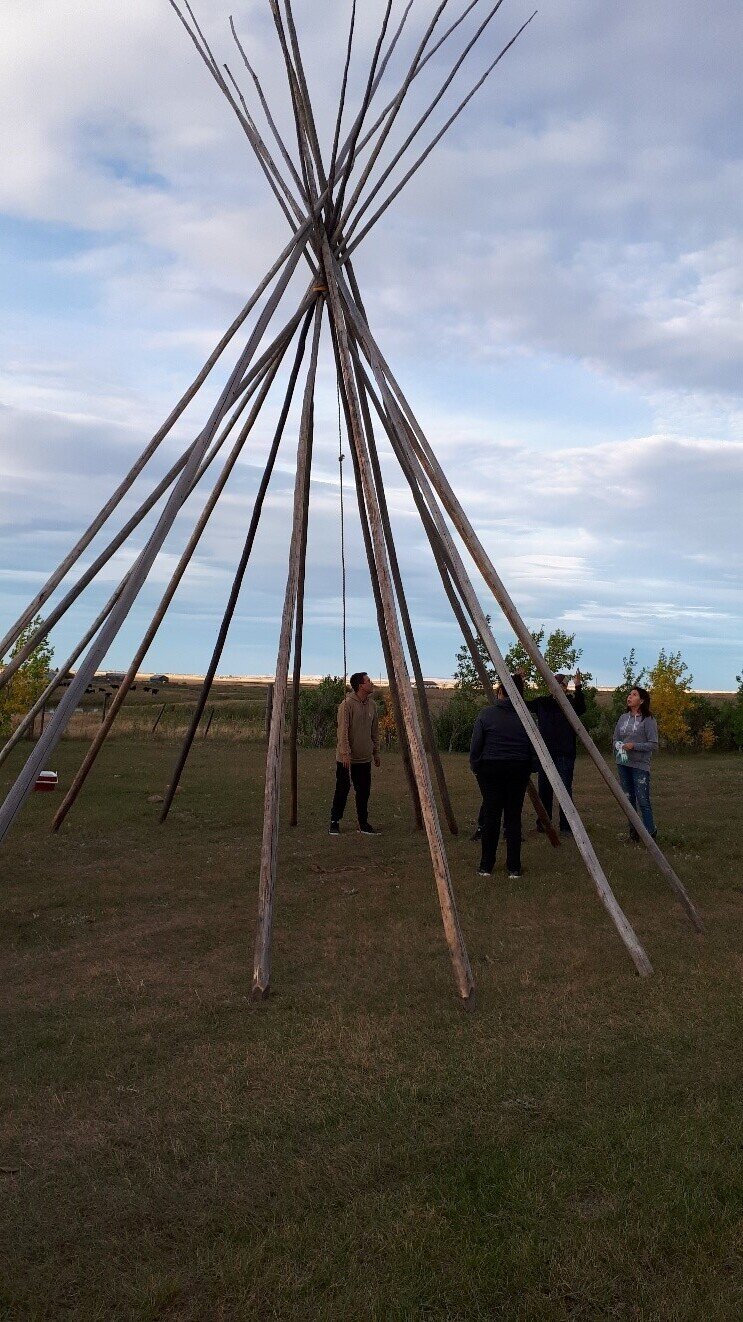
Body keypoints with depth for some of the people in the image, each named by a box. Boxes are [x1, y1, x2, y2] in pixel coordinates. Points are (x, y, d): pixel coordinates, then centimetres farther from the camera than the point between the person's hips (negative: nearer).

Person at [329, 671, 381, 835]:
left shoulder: (372, 705, 8)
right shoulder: (347, 704, -14)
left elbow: (375, 731, 16)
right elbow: (343, 731, -17)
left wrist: (376, 753, 16)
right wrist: (345, 754, -21)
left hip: (365, 758, 6)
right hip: (346, 758, -6)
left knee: (364, 791, 8)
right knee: (342, 790, 0)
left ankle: (363, 823, 16)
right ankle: (334, 822, 11)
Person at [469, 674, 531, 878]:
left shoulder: (486, 714, -5)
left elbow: (476, 745, -5)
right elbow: (533, 747, 3)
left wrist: (475, 766, 8)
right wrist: (528, 768, 14)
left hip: (491, 769, -1)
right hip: (519, 770, 2)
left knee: (491, 815, 4)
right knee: (514, 817, 6)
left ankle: (486, 867, 9)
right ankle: (514, 868, 8)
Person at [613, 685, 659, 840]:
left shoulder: (648, 720, -6)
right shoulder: (623, 718, 10)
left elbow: (653, 745, -8)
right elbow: (615, 739, 17)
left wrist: (634, 746, -18)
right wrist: (619, 746, -5)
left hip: (640, 765, -6)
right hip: (623, 764, 6)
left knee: (643, 800, -10)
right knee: (628, 799, 10)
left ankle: (650, 832, -1)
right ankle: (633, 832, 19)